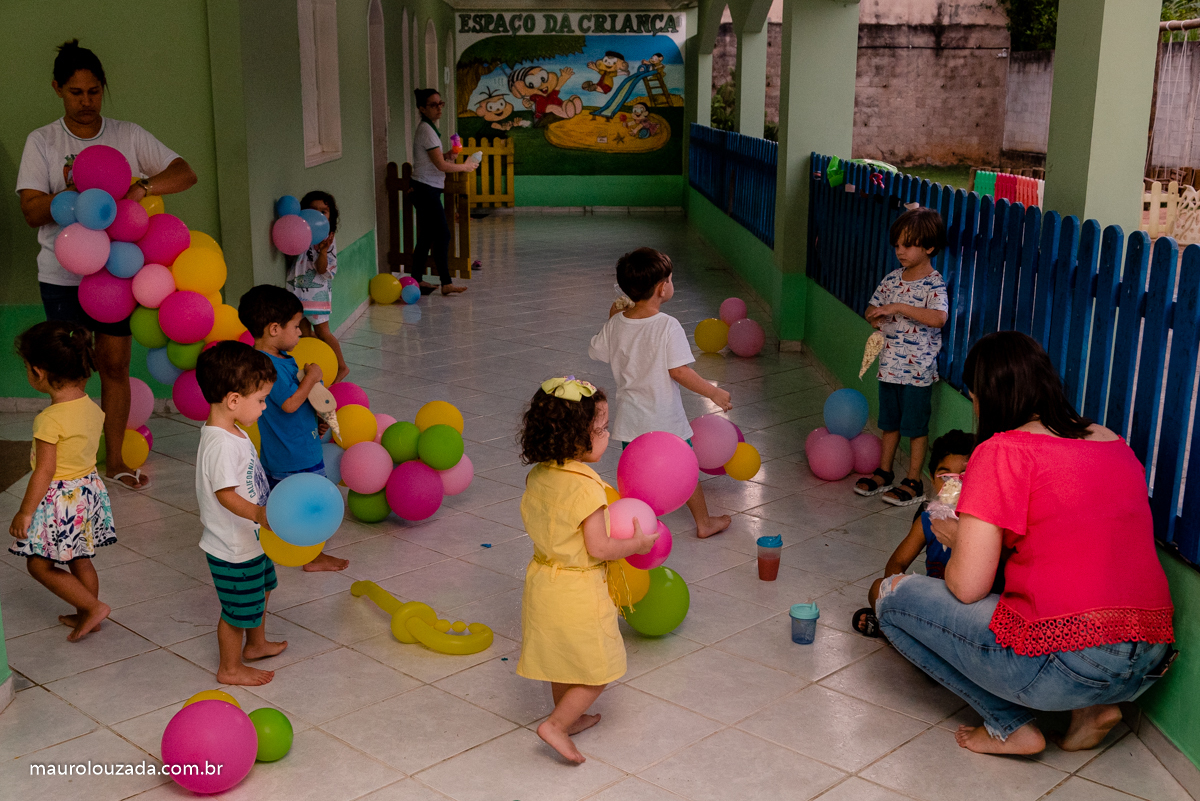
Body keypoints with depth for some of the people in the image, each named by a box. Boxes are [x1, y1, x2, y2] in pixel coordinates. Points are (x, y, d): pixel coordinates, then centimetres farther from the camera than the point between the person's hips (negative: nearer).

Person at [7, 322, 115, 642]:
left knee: (39, 564, 6)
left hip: (58, 499, -8)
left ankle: (93, 606, 3)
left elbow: (45, 471, -22)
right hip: (89, 489, 8)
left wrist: (25, 512, -14)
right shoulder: (91, 407, -1)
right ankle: (84, 616, 31)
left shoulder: (50, 420, -24)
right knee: (80, 559, 20)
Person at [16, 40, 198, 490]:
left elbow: (185, 173, -6)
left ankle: (115, 460, 18)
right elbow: (31, 211, -6)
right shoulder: (42, 142, 0)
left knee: (115, 365, 5)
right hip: (62, 275, -1)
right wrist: (68, 193, -24)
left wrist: (142, 187, -24)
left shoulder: (128, 136, 2)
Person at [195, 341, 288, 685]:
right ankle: (230, 668, 27)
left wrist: (263, 514, 23)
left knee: (261, 591, 29)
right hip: (233, 548, -10)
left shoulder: (232, 432, 3)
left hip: (251, 539, 11)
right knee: (239, 609, 7)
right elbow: (226, 494, -33)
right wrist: (260, 514, -44)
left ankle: (256, 644, 51)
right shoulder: (221, 444, -30)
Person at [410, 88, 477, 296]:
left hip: (425, 191, 10)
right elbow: (441, 165, -18)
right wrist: (465, 166, -4)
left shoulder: (428, 128, 15)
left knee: (426, 238, 12)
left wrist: (446, 155, 6)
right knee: (442, 236, -11)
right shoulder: (427, 130, -15)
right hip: (426, 190, -10)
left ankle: (416, 281, 19)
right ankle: (446, 284, -10)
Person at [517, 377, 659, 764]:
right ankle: (556, 725, 7)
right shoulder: (586, 486, -27)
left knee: (562, 658, 25)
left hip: (544, 582, 8)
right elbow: (598, 549, -24)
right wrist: (637, 543, -7)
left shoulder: (538, 475, -3)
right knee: (600, 668, 9)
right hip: (578, 591, -8)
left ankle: (570, 717, 41)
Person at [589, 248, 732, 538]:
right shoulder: (668, 326, -22)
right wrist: (714, 392, -12)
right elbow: (679, 371, -22)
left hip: (631, 416, 4)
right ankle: (704, 522, 29)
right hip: (665, 417, -4)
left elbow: (597, 351, 10)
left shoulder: (616, 324, -6)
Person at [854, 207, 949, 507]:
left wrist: (899, 307, -32)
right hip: (889, 364, 6)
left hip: (918, 369, -6)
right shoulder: (893, 278, 6)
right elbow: (872, 307, 17)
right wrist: (875, 315, -7)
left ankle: (914, 482, 13)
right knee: (890, 422, 18)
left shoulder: (934, 284, -14)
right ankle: (884, 473, 30)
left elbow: (938, 317, -31)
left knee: (916, 426, 4)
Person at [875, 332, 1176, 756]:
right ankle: (1089, 707, 15)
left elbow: (966, 587, -12)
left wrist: (957, 539, 10)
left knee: (893, 595, 7)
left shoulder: (1003, 451, -10)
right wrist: (982, 530, 25)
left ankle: (1010, 725, 5)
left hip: (1067, 665, -8)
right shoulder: (1113, 443, 11)